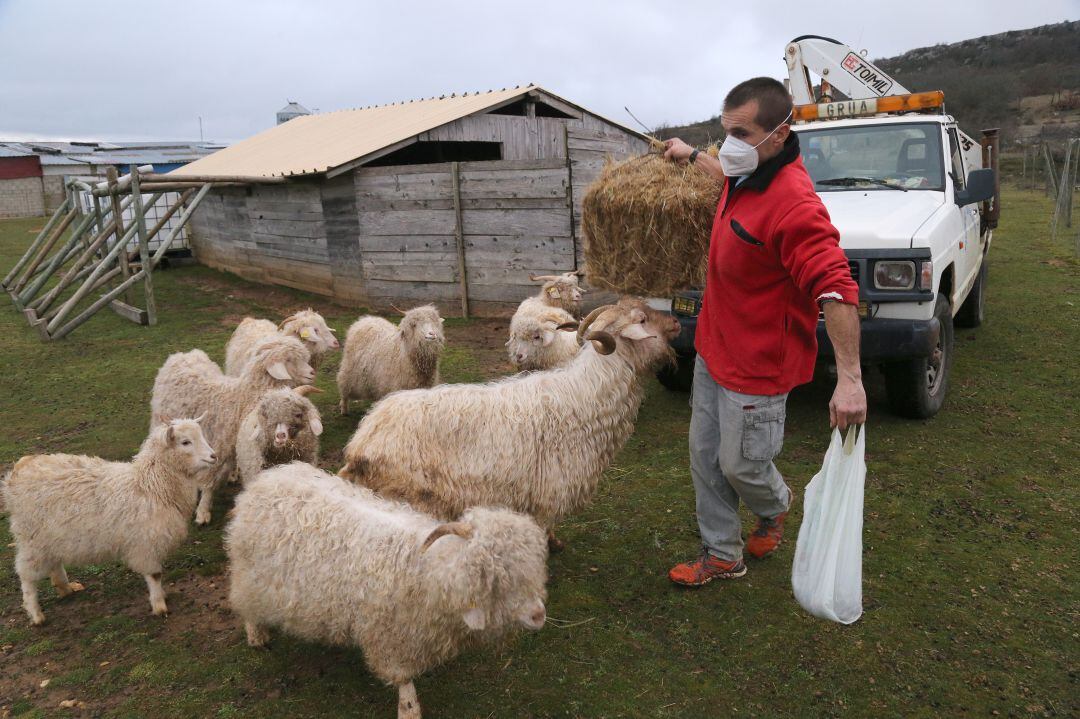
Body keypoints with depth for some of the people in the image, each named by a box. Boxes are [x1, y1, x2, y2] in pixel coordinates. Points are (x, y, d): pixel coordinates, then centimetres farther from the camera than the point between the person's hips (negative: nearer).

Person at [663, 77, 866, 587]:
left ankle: (775, 507, 43)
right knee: (705, 455, 15)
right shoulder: (747, 172, 1)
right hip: (713, 349, 9)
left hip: (758, 367, -9)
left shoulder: (793, 204, -29)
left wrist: (849, 378, -37)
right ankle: (721, 555, 31)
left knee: (741, 466, 7)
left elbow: (837, 289, -33)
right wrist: (692, 157, 40)